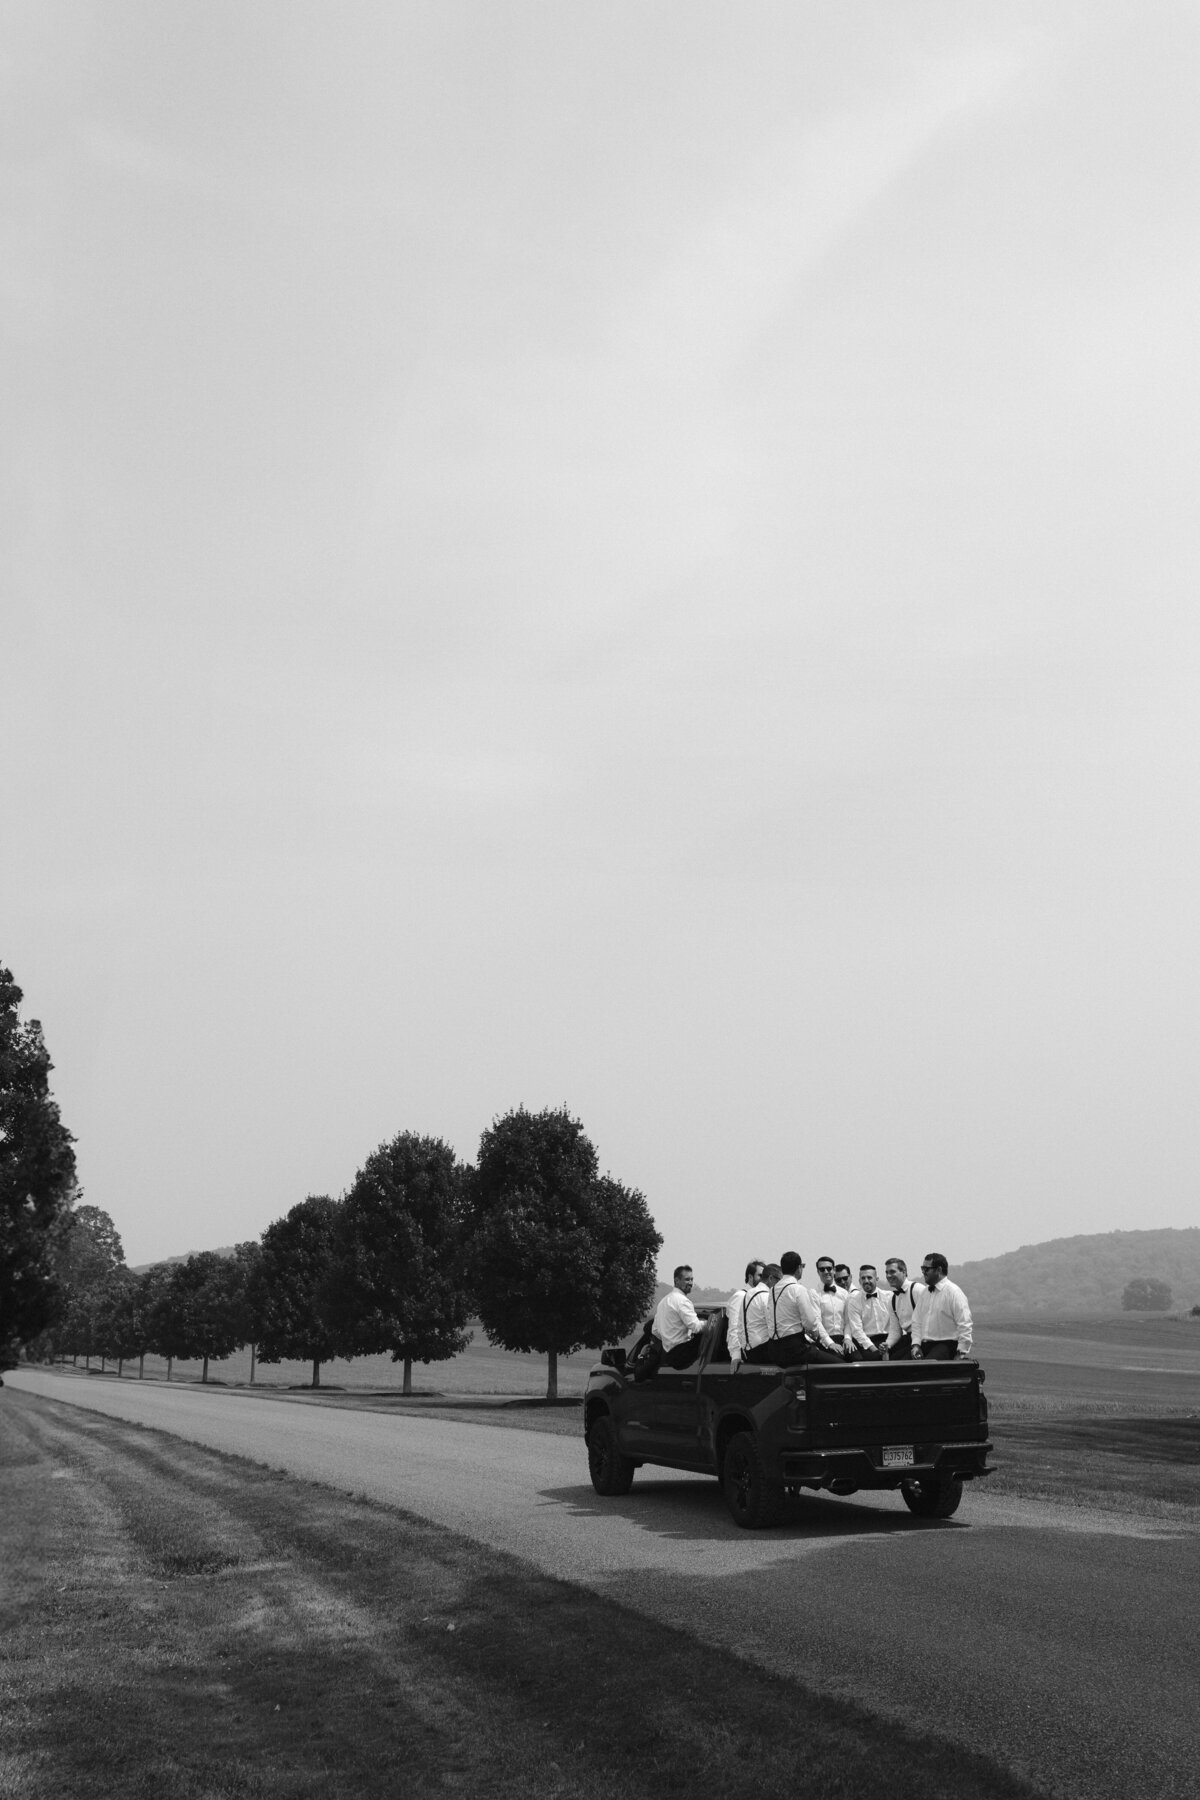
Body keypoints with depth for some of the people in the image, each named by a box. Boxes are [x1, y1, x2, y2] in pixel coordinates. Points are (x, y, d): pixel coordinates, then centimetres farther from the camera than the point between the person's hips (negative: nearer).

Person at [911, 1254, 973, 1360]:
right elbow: (916, 1321, 18)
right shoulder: (923, 1293, 15)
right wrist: (916, 1344, 3)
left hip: (946, 1345, -6)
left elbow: (965, 1326, -10)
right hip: (924, 1346, 6)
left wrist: (961, 1353, -15)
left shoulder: (954, 1292, -6)